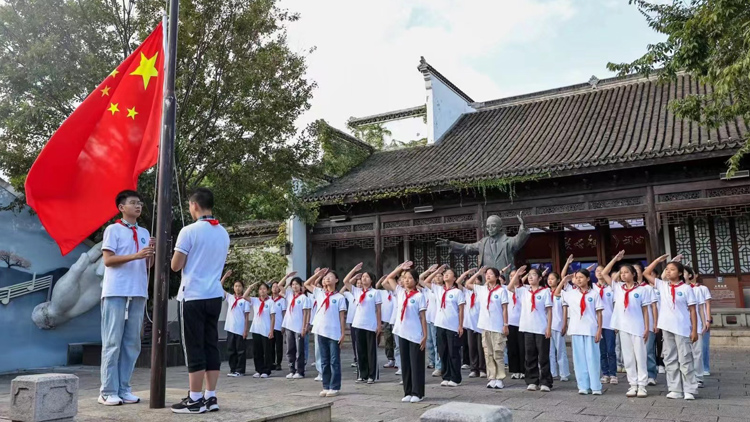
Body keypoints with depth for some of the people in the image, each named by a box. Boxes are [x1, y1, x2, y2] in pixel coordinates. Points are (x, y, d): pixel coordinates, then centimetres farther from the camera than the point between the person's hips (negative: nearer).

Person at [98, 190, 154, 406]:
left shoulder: (144, 232, 17)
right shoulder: (113, 229, 0)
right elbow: (108, 260, -8)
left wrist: (151, 253, -4)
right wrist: (135, 255, -18)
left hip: (138, 293, 6)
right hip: (116, 293, -6)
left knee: (132, 343, 6)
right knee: (112, 342, -3)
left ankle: (123, 389, 13)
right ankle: (108, 391, 3)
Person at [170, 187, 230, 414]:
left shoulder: (189, 231, -10)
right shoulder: (223, 233, 9)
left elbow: (176, 266, -6)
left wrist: (179, 257, 13)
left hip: (193, 296, -6)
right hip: (214, 295, 6)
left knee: (195, 347, -1)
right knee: (211, 345, 8)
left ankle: (195, 400, 4)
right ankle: (210, 397, 11)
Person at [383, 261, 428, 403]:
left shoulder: (419, 296, -6)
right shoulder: (400, 292, 7)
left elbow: (423, 317, -5)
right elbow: (388, 279, 16)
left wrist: (425, 336, -8)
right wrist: (400, 268, 8)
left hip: (415, 335, -5)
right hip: (402, 333, 5)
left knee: (416, 364, 2)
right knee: (405, 364, 10)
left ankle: (417, 393, 9)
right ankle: (408, 392, 18)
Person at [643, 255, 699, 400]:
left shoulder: (686, 288, -4)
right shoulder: (662, 285, 7)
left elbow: (692, 310, -3)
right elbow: (646, 273, 7)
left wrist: (694, 330, -7)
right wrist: (658, 260, 4)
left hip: (682, 328, -4)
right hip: (667, 328, 4)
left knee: (685, 359, 1)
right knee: (670, 359, 7)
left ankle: (690, 390, 8)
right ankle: (675, 389, 14)